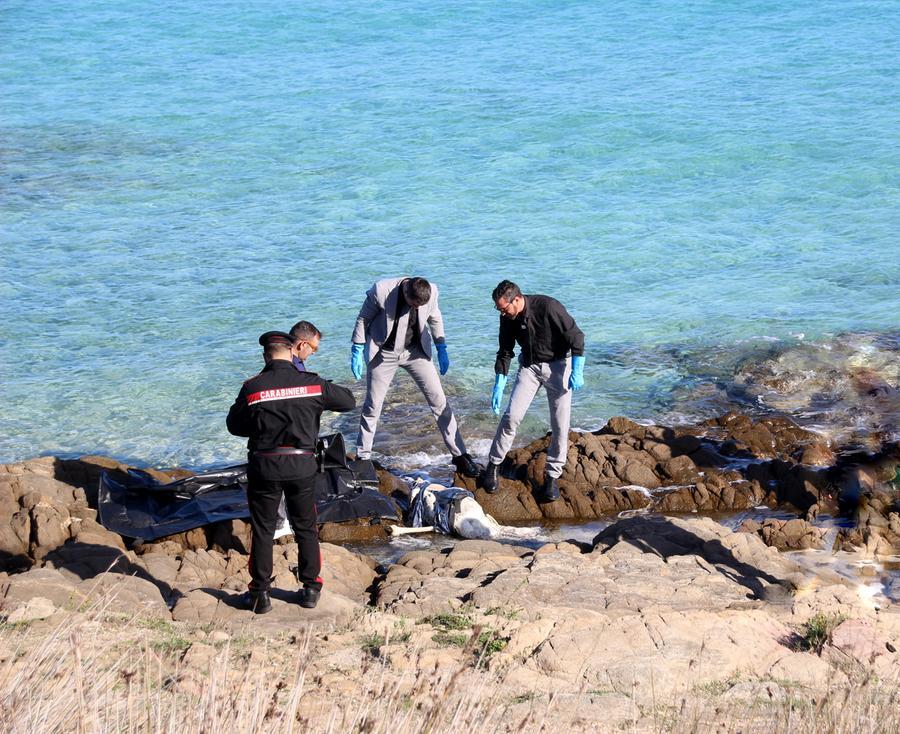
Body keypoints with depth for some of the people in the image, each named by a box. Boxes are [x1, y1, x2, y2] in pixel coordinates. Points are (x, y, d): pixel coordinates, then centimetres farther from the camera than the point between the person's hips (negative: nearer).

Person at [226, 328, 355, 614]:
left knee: (262, 529, 10)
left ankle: (260, 593, 13)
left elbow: (234, 425, 3)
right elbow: (348, 401, 9)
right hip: (302, 466, 1)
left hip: (264, 465, -1)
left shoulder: (252, 388, -9)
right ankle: (310, 588, 22)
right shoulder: (312, 384, -5)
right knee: (306, 528, 16)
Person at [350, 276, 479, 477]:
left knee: (439, 400, -2)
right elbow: (363, 319, -11)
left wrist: (442, 349, 8)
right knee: (372, 406, 5)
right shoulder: (381, 291, -27)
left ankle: (460, 456, 4)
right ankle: (362, 458, 21)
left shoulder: (432, 291, -17)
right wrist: (357, 352, -8)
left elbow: (434, 318, 4)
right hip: (384, 353, -2)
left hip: (415, 351, 2)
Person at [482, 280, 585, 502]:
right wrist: (498, 388, 1)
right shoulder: (508, 318, -8)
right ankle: (493, 465, 7)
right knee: (511, 416, -7)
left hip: (557, 364, -4)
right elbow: (505, 353, 3)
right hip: (529, 365, 4)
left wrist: (577, 372, -21)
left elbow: (576, 337, -19)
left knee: (560, 424, -5)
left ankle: (552, 477, 5)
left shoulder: (548, 307, -26)